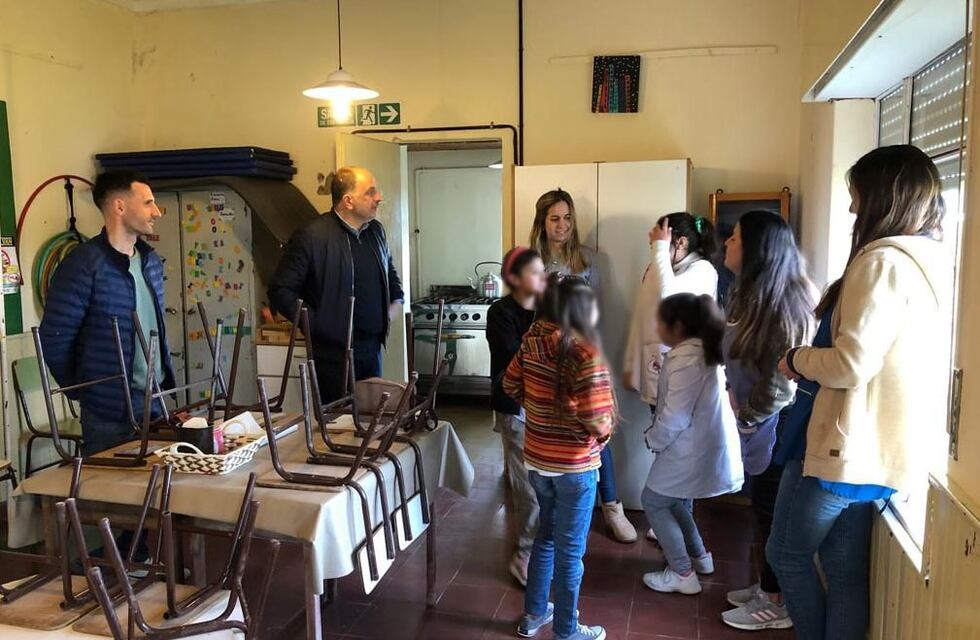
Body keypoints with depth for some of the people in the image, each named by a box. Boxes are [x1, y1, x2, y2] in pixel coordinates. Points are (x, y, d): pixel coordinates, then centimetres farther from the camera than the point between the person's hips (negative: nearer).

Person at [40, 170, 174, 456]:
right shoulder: (84, 264, -14)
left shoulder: (152, 260, 9)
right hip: (111, 413, -7)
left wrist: (165, 376, 13)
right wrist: (84, 393, -2)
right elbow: (54, 340, -12)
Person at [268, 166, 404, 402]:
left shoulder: (376, 230, 9)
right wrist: (316, 325, -15)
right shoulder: (311, 237, -14)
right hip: (333, 354, -7)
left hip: (372, 349, 7)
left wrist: (394, 304, 12)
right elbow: (280, 291, -13)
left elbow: (391, 273, 27)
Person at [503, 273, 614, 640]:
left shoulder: (532, 341, -3)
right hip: (574, 466, -6)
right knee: (570, 550, 11)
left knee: (546, 536, 24)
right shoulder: (584, 353, -23)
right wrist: (603, 435, -5)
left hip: (536, 458, 6)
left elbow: (511, 385, 8)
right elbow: (597, 417, -26)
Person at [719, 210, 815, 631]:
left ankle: (778, 604, 22)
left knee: (774, 513, 5)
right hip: (757, 424, 9)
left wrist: (748, 416, -15)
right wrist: (735, 394, 6)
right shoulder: (749, 293, 6)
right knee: (763, 509, 19)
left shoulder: (782, 302, -24)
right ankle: (768, 586, 36)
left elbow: (784, 379, -24)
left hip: (774, 426, -9)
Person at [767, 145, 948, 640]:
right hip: (883, 448, 9)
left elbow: (852, 363, -24)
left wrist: (797, 359, -6)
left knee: (786, 554, 11)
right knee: (846, 571, 16)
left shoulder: (884, 262, -18)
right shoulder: (934, 263, 11)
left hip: (844, 446, -9)